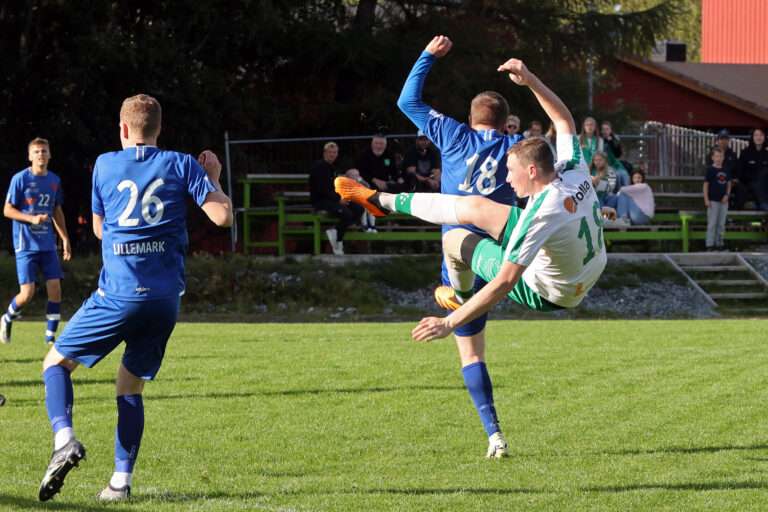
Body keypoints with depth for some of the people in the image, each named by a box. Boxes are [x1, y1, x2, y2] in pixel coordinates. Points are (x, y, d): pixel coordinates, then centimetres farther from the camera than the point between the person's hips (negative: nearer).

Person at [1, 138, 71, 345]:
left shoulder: (54, 180, 9)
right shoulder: (20, 179, -7)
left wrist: (65, 239, 17)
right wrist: (32, 218, -19)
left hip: (48, 244, 5)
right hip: (26, 244, -5)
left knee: (55, 288, -5)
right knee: (27, 294, -9)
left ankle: (50, 336, 5)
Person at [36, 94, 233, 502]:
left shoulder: (105, 165, 5)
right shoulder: (181, 165, 4)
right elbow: (223, 216, -3)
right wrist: (213, 178, 15)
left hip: (118, 295, -2)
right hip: (166, 296, 2)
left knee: (56, 362, 11)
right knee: (130, 384, 16)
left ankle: (64, 438, -16)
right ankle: (121, 480, 7)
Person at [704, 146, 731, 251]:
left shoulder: (726, 170, 8)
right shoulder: (710, 170, -6)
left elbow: (728, 184, 16)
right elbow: (706, 184, -6)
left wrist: (727, 195, -1)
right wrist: (706, 199, -11)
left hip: (723, 200, 5)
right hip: (713, 200, -5)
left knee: (721, 223, 10)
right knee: (712, 223, -3)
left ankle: (720, 243, 18)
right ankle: (710, 244, 2)